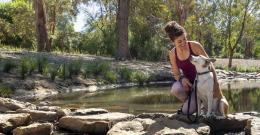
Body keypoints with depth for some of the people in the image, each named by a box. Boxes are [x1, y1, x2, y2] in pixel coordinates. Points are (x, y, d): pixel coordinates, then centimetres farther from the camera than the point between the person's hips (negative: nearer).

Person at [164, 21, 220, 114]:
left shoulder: (195, 46, -17)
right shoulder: (172, 54, -6)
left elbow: (209, 63, -13)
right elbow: (176, 74, 1)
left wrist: (216, 82, -22)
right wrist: (182, 78, -23)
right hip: (187, 81, 3)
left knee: (187, 111, -19)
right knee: (175, 90, -34)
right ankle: (189, 102, 0)